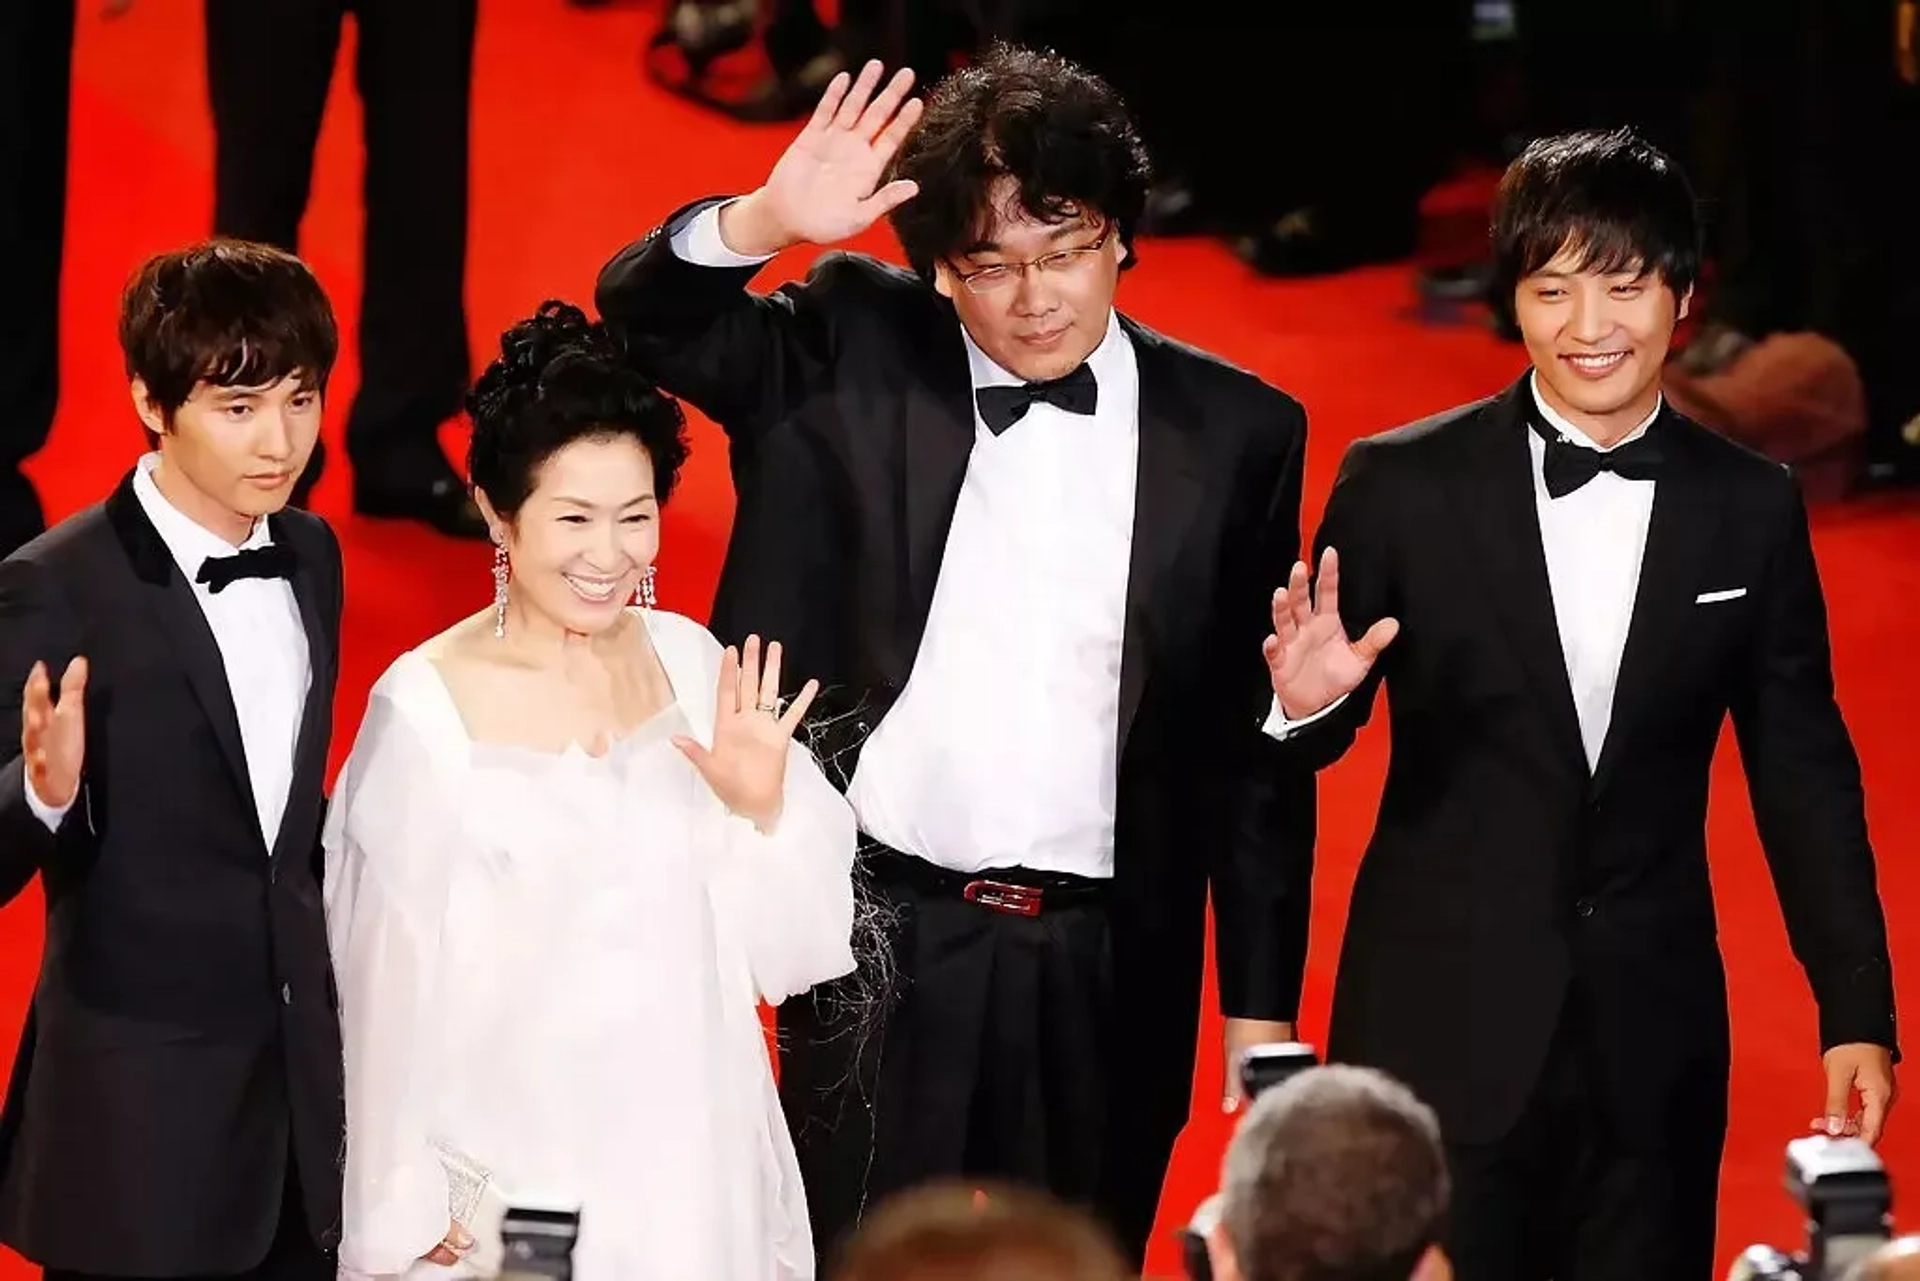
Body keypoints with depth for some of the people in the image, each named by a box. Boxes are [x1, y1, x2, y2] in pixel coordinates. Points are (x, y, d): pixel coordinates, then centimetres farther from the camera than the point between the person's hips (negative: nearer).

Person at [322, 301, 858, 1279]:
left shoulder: (689, 660, -2)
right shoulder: (425, 711, -15)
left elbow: (779, 944, 3)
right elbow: (393, 980, -8)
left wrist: (765, 808, -14)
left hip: (694, 1166, 4)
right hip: (511, 1187, -4)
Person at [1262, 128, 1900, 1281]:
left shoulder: (1752, 510, 3)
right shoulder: (1403, 487, -3)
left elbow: (1804, 776, 8)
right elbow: (1319, 736, 2)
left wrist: (1857, 1011, 3)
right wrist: (1311, 704, -21)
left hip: (1653, 1042, 2)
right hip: (1444, 1026, -2)